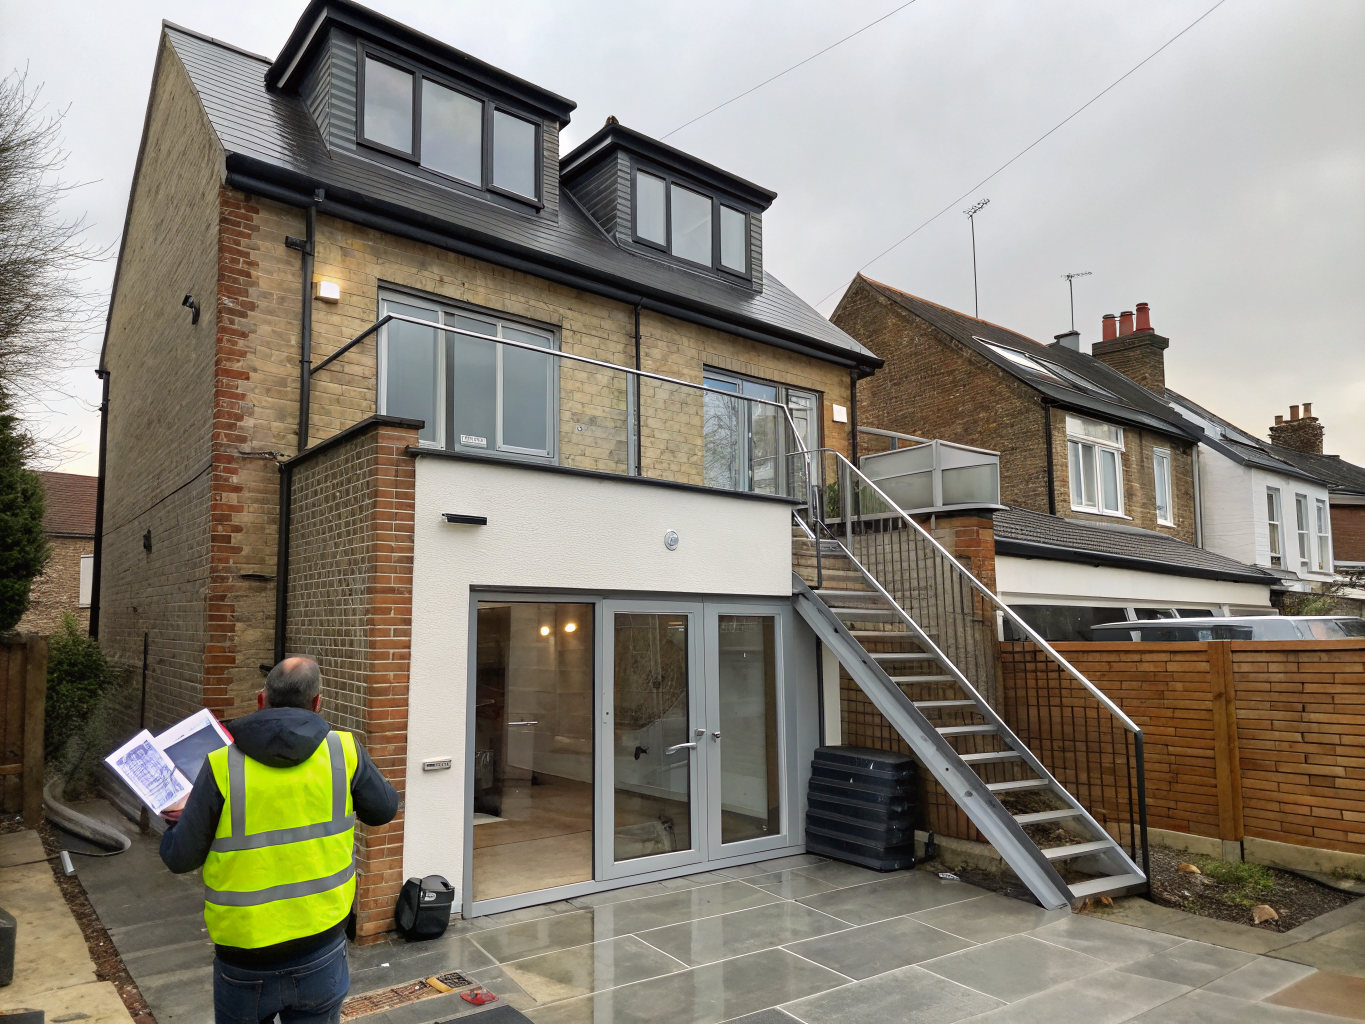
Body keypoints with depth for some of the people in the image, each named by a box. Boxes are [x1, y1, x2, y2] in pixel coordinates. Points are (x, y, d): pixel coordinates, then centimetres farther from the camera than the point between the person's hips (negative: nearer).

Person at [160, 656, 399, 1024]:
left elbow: (181, 859, -5)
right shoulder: (343, 752, -10)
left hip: (246, 957, 0)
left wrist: (178, 825, 16)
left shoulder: (222, 766, -14)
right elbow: (384, 809, 5)